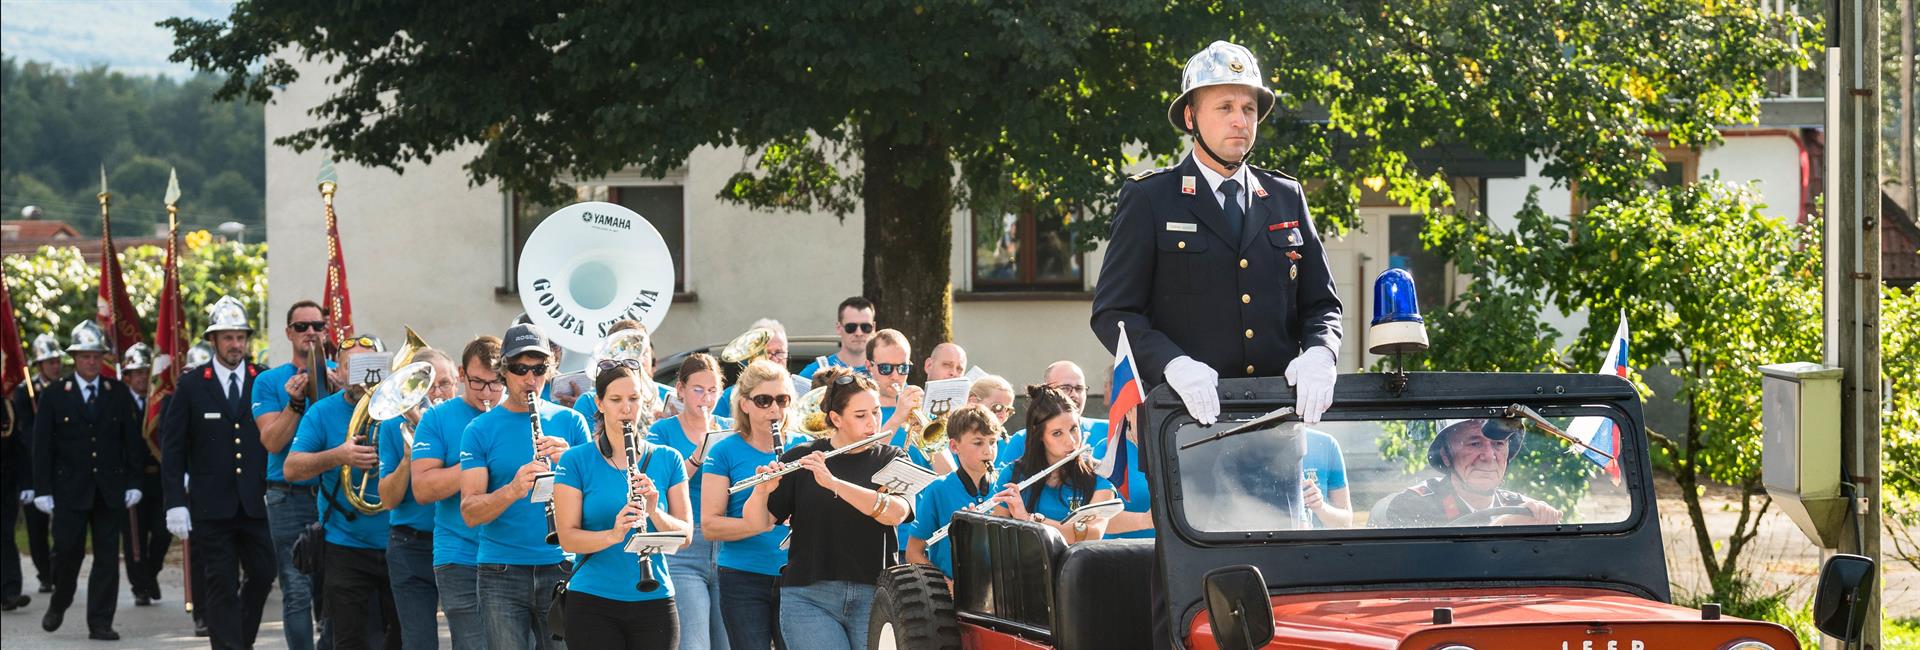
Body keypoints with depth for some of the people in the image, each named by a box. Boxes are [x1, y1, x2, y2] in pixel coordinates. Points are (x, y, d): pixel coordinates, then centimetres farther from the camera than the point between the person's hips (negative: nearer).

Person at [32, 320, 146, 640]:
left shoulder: (119, 394, 6)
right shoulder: (54, 396, 2)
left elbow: (132, 441, 7)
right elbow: (42, 446, 1)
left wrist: (133, 482, 0)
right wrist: (42, 490, -5)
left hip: (110, 490, 1)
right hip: (69, 490, -1)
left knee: (107, 556, -1)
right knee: (67, 551, -2)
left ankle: (100, 623, 4)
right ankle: (58, 604, 25)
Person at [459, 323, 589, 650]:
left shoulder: (570, 422, 8)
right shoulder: (481, 430, 3)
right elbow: (470, 512, -5)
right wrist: (513, 490, -24)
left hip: (560, 569, 2)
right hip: (501, 574, -1)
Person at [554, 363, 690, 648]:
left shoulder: (668, 459, 7)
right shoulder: (576, 461, 0)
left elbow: (684, 536, 3)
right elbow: (567, 538, -6)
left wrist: (654, 511, -17)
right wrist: (613, 535, -24)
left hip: (654, 600, 2)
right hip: (593, 602, -2)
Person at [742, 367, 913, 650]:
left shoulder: (891, 459, 6)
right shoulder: (800, 458, 5)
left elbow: (896, 513, -14)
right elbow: (758, 522, 2)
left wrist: (832, 482, -24)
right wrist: (761, 491, -21)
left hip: (873, 596, 1)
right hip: (809, 597, -1)